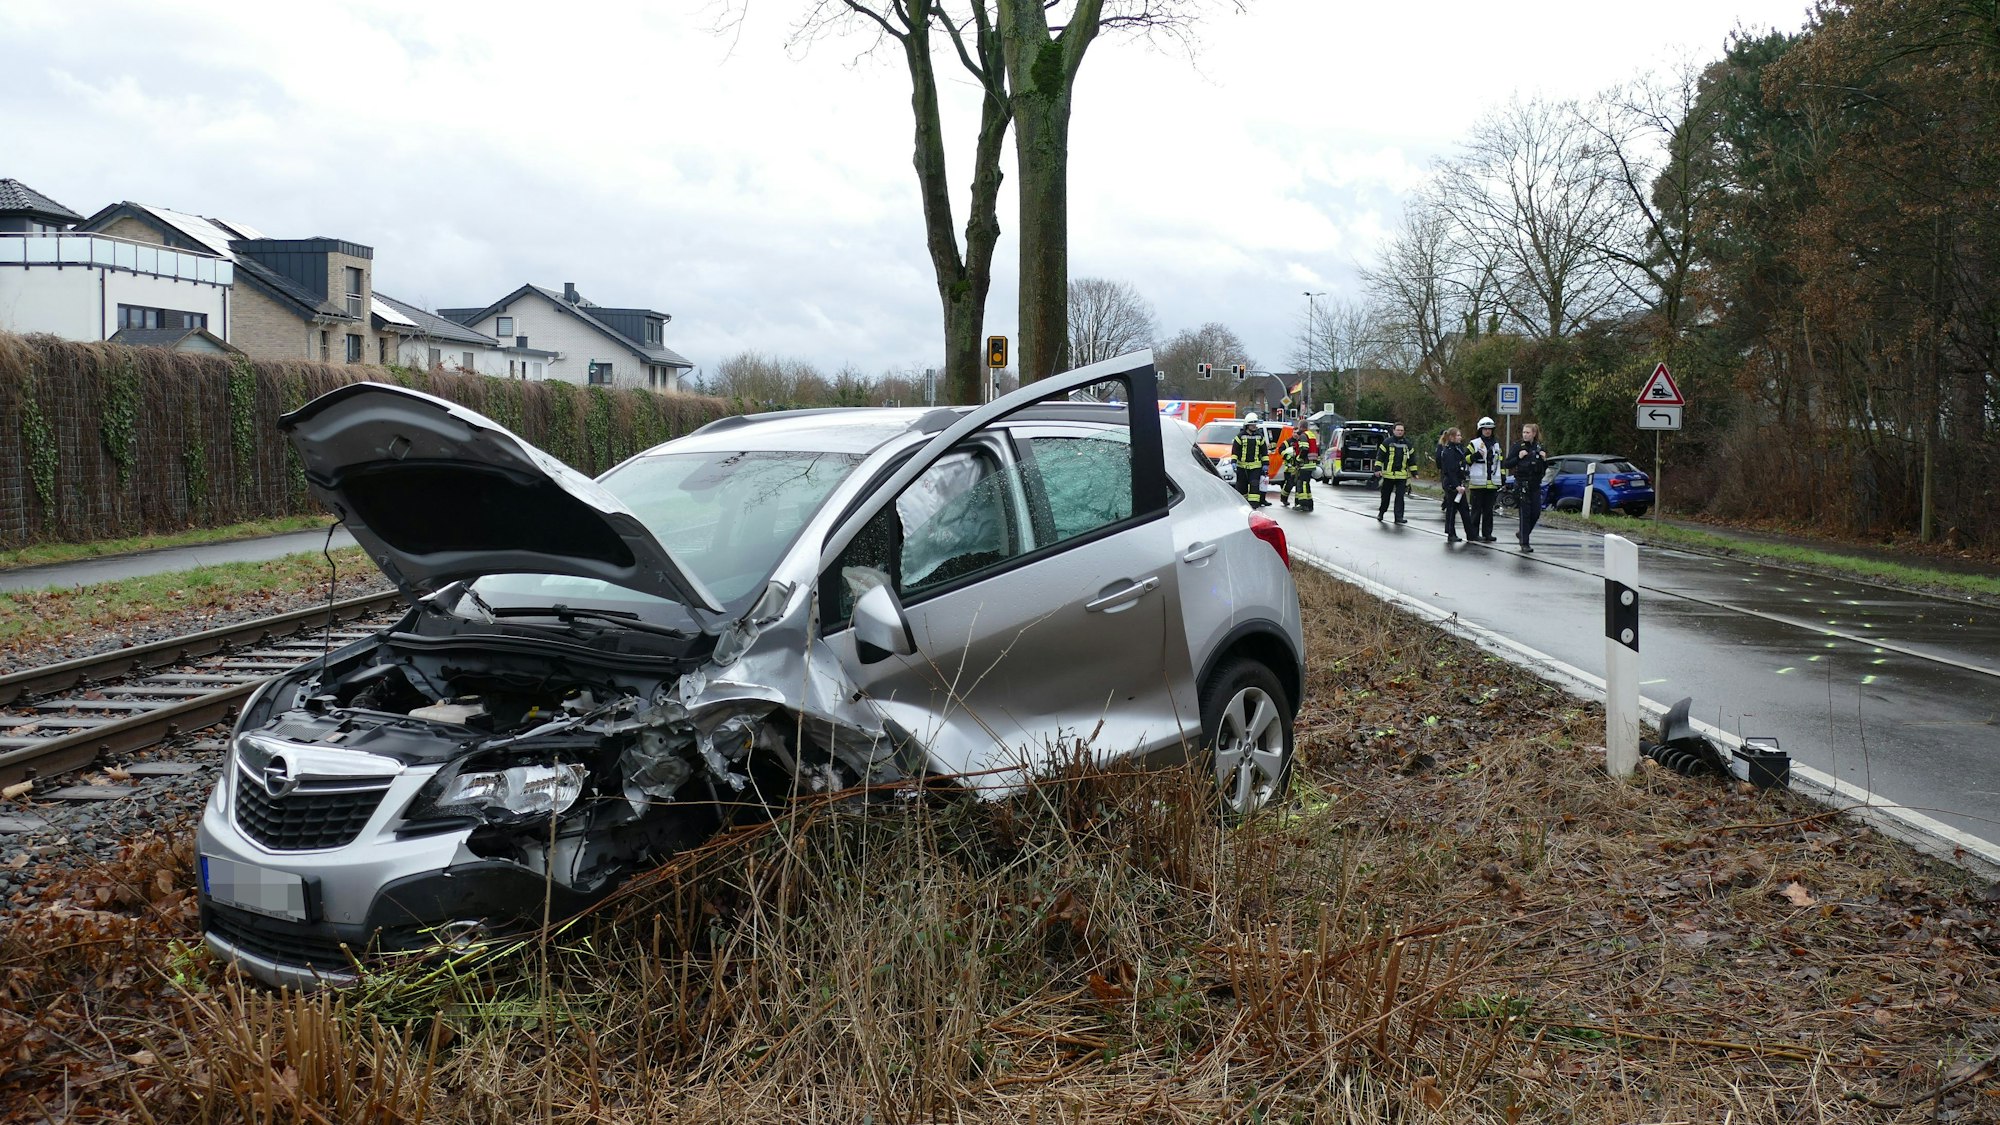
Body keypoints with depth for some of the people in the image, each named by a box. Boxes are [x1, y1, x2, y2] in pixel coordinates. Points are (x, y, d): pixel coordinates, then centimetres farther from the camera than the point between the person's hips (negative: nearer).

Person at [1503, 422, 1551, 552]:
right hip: (1522, 484, -4)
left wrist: (1544, 459, -2)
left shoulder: (1539, 447, 9)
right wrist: (1518, 457, -18)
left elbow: (1544, 469, 17)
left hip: (1536, 485, 5)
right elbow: (1506, 464, -5)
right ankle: (1524, 544, -2)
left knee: (1536, 513, 3)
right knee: (1525, 513, -6)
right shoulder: (1517, 446, -3)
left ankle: (1521, 533, 27)